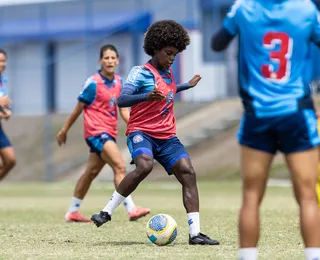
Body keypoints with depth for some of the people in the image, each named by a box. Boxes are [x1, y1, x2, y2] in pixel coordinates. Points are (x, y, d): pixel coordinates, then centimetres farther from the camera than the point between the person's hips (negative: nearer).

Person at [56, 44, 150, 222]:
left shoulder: (119, 82, 8)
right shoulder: (93, 83, -10)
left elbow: (124, 110, 6)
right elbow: (79, 109, -2)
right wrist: (64, 131, 5)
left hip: (109, 133, 8)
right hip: (96, 132, -8)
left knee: (91, 172, 15)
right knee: (120, 167, -20)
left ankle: (73, 212, 26)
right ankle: (131, 209, -26)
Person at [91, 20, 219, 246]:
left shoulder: (168, 73, 14)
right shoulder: (141, 72, -9)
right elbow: (121, 100, -22)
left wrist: (188, 85, 36)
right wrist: (146, 96, -38)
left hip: (167, 136, 7)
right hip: (142, 132, -7)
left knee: (188, 173, -11)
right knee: (145, 166, -35)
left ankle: (195, 233, -12)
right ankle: (107, 211, -20)